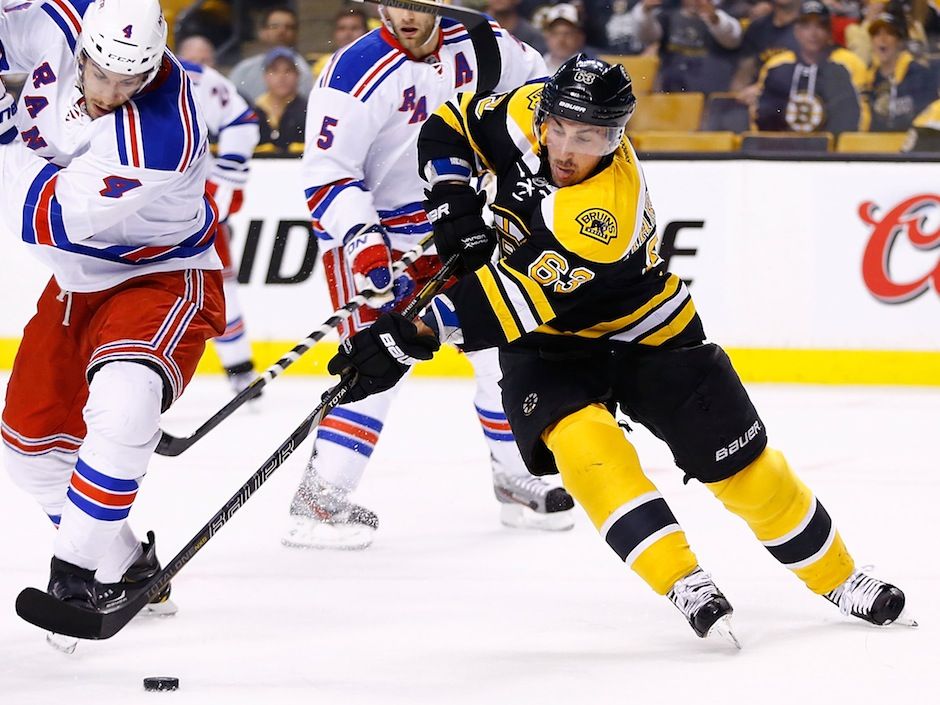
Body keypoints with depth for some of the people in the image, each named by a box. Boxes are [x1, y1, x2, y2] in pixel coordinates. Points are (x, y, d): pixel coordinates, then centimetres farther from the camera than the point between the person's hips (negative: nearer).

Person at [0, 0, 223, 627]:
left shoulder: (158, 136, -37)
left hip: (162, 279, -8)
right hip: (78, 283, 8)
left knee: (123, 401, -34)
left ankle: (79, 574, -26)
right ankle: (127, 566, 26)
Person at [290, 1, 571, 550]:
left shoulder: (475, 45, -7)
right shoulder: (358, 74, -23)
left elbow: (534, 80, 14)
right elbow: (326, 176, -24)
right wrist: (364, 243, -36)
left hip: (454, 228, 6)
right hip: (372, 232, -6)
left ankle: (516, 481, 24)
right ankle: (319, 499, -16)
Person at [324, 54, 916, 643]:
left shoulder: (608, 210, -37)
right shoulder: (530, 112, -19)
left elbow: (521, 304, -40)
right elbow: (451, 126, -1)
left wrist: (417, 336, -43)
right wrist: (454, 203, -17)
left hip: (641, 332, -4)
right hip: (548, 349, 4)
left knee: (742, 464, -1)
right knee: (584, 442, -26)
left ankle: (838, 578, 22)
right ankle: (685, 584, -24)